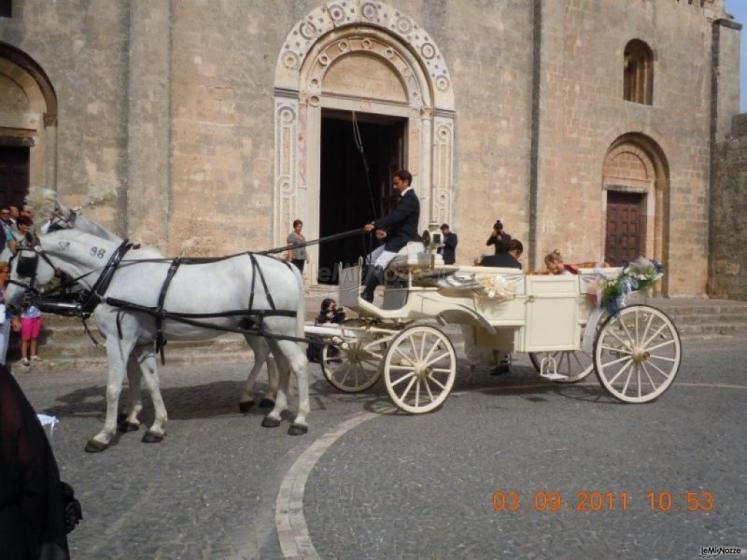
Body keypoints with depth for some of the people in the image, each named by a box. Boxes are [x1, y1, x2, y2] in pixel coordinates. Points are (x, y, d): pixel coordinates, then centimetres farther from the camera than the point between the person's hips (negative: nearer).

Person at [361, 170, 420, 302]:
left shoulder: (410, 198, -14)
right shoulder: (405, 198, 18)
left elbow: (395, 216, -26)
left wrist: (374, 225, -28)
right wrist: (386, 232, 8)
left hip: (403, 242, -11)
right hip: (396, 239, 11)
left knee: (379, 266, -22)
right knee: (371, 258, 15)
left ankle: (367, 296, -15)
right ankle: (367, 292, 11)